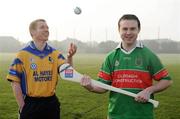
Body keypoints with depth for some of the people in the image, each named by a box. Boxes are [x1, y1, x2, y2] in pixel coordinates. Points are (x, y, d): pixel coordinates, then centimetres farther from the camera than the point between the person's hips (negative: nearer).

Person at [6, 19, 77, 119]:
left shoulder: (55, 53, 3)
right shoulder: (23, 54, -6)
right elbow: (15, 82, -4)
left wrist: (69, 57, -30)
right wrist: (22, 106, -6)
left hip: (51, 102, 3)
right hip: (31, 104, -3)